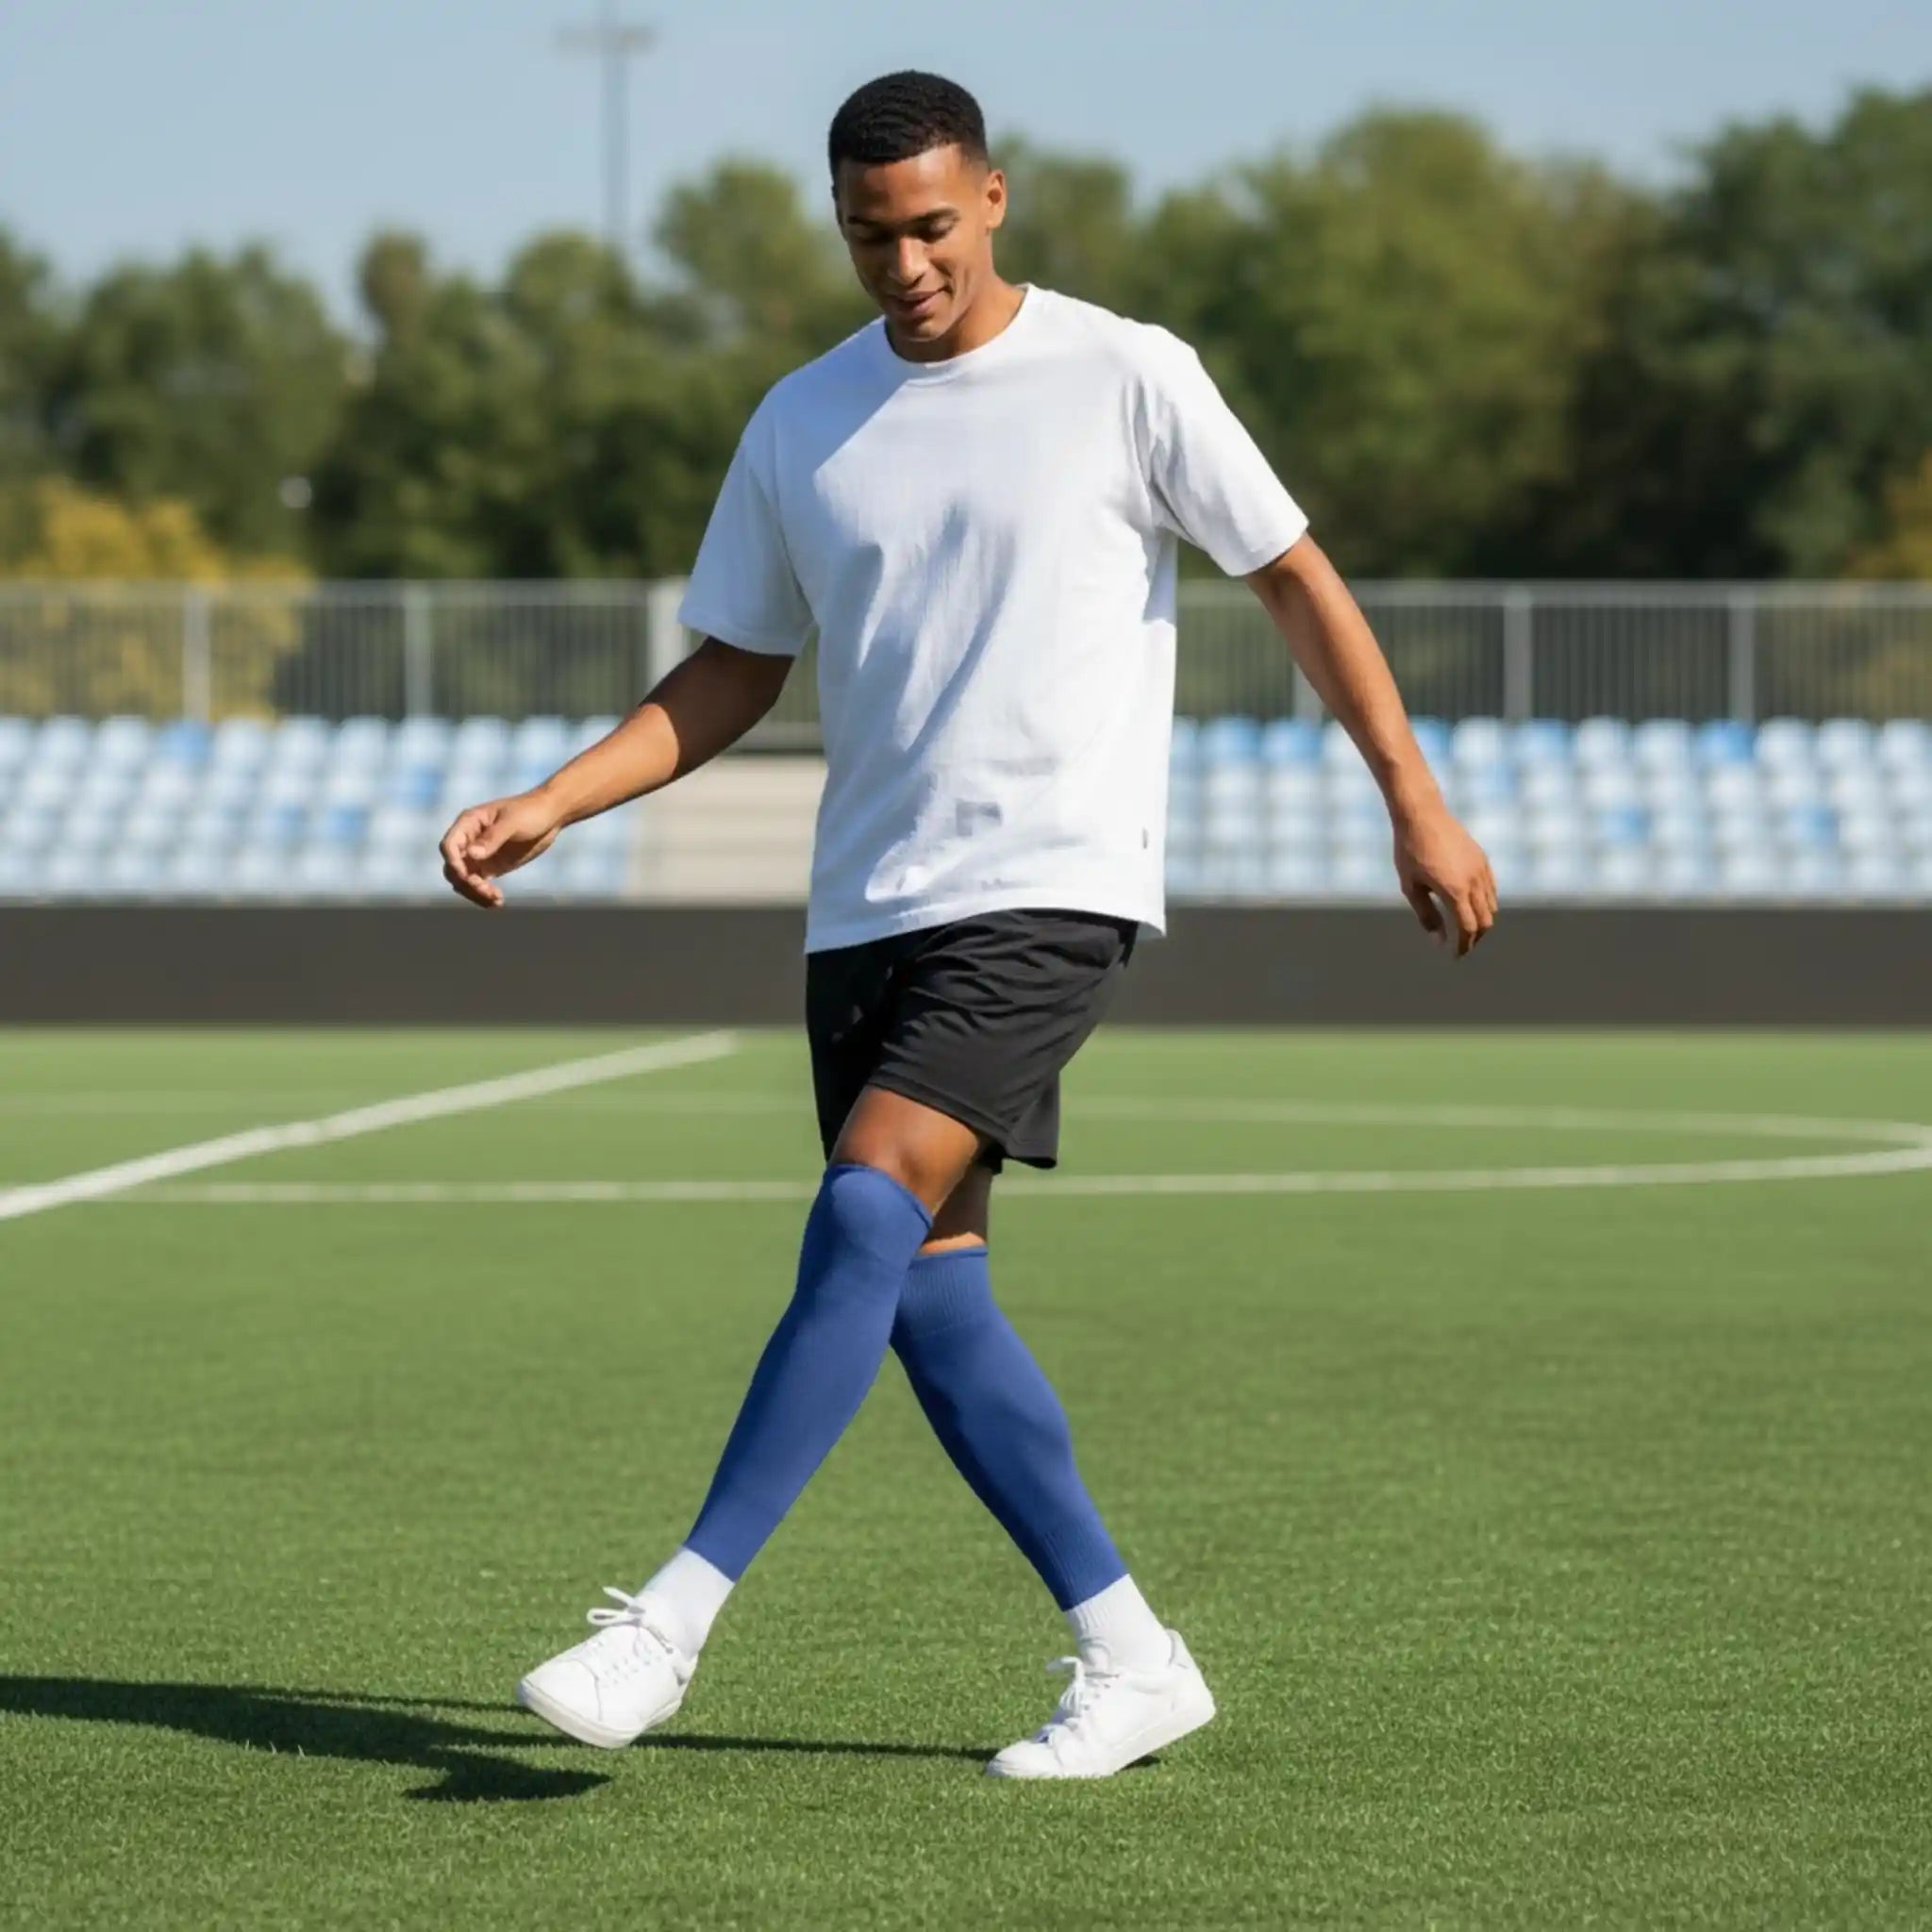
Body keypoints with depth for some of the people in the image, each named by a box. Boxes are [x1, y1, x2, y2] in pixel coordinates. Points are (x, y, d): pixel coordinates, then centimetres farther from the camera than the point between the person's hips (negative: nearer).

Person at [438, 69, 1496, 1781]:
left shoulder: (1123, 376, -3)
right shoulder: (801, 425, 10)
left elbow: (1296, 579, 4)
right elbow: (732, 675, 17)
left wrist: (1416, 802, 1)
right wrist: (545, 809, 6)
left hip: (1051, 888, -6)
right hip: (865, 911, 6)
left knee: (868, 1211, -20)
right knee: (929, 1293, 0)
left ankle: (671, 1623, -20)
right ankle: (1131, 1661, 10)